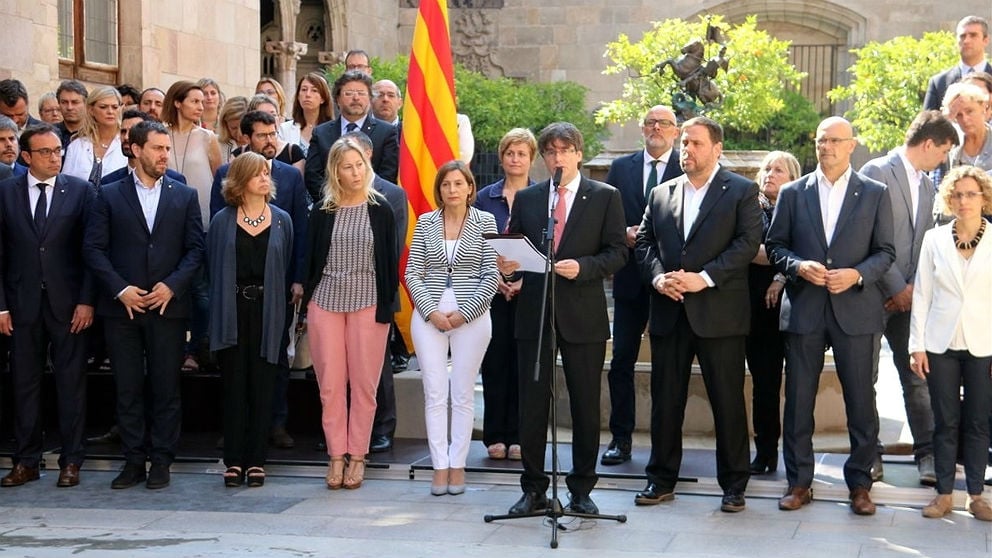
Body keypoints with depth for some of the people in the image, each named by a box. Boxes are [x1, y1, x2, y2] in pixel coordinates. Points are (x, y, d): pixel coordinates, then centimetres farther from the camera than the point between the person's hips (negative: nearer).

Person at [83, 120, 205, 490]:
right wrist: (120, 289, -11)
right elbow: (94, 248, 0)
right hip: (122, 306, 0)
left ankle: (161, 461, 10)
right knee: (128, 387, 4)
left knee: (166, 387, 2)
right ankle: (134, 460, 12)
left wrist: (172, 285, -11)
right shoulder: (109, 196, 5)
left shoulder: (185, 196, 8)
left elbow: (195, 248, 3)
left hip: (168, 305, 0)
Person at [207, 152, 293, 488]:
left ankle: (256, 460, 8)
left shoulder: (281, 221, 8)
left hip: (267, 312, 1)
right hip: (232, 312, -1)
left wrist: (280, 308, 0)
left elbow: (286, 268, 7)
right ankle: (234, 460, 7)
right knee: (234, 387, 2)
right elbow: (212, 268, 5)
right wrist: (217, 308, -2)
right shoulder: (222, 221, 4)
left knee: (261, 388, 2)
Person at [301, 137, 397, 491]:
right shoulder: (321, 211, 6)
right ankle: (336, 456, 9)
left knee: (364, 384, 1)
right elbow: (310, 259, 10)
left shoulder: (380, 210, 3)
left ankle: (357, 457, 10)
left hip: (367, 303, -1)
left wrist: (386, 306, -2)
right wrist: (308, 302, 4)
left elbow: (390, 262, 3)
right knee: (330, 384, 1)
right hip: (326, 302, 1)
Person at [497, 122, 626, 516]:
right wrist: (507, 268, -10)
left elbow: (617, 252, -2)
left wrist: (582, 267, -18)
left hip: (583, 315, -2)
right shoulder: (526, 199, 11)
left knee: (585, 405, 4)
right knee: (531, 404, 4)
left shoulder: (604, 197, 3)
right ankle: (533, 490, 13)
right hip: (534, 312, 2)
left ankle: (581, 490, 14)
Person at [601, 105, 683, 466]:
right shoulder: (621, 168, 10)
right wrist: (624, 234, -9)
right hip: (630, 277, 3)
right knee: (622, 361, 4)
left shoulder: (687, 169, -1)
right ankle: (621, 439, 11)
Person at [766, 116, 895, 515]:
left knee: (861, 400, 2)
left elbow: (885, 252, 4)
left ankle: (860, 483, 13)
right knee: (798, 400, 5)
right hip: (803, 308, 1)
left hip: (855, 309, -1)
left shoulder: (875, 194, 5)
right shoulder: (793, 193, 8)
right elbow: (774, 245, 8)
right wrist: (799, 266, -11)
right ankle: (799, 482, 14)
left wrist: (857, 274, -13)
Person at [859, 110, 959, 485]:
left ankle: (929, 454, 6)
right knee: (865, 377, 3)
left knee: (917, 377, 3)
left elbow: (925, 242, 16)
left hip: (907, 295, 6)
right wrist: (896, 287, -13)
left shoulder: (926, 186, 16)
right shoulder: (878, 172, -9)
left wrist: (914, 287, 1)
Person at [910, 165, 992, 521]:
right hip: (941, 344, 1)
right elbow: (922, 295, 5)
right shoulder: (934, 240, 4)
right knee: (945, 422, 5)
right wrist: (917, 345, 1)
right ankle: (944, 494, 12)